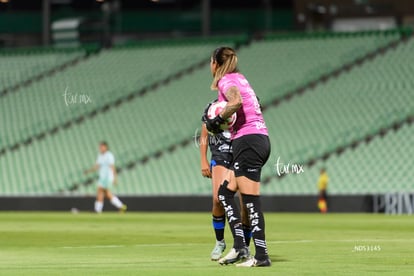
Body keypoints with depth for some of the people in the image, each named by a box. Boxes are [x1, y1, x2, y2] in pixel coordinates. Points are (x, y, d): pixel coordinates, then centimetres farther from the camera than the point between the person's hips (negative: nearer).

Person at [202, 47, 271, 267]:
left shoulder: (226, 80, -7)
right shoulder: (239, 77, 20)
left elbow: (236, 101, -27)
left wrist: (217, 120, -14)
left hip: (248, 140, -9)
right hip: (261, 139, 9)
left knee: (251, 200, -10)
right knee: (224, 192, 12)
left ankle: (261, 255, -12)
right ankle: (239, 246, 4)